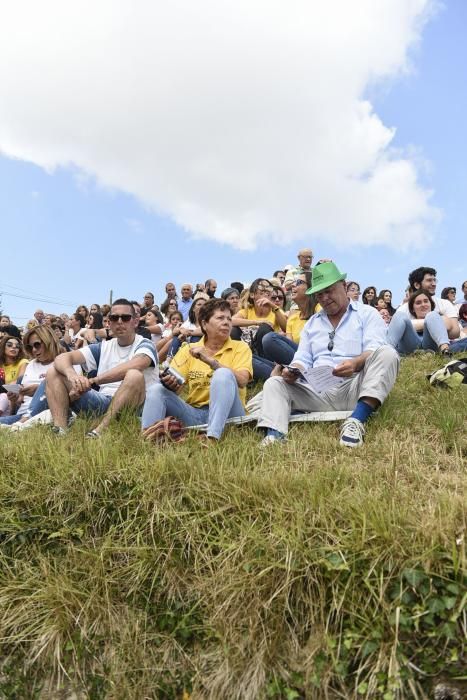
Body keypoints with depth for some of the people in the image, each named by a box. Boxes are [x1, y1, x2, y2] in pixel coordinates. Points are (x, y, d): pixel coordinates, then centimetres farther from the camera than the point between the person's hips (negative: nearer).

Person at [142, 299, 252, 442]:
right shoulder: (189, 349, 11)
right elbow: (175, 385, 4)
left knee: (223, 374, -29)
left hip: (226, 414, -2)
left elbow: (242, 380, -14)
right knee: (156, 390, -15)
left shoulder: (240, 347, 5)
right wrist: (170, 383, -20)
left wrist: (210, 360, -20)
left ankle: (213, 437, -43)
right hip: (194, 413, 3)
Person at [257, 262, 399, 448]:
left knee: (387, 354, -27)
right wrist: (293, 371, -10)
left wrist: (356, 363, -29)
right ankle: (274, 434, -36)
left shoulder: (367, 313, 10)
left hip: (355, 388, -3)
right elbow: (303, 359, 15)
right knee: (274, 384, -10)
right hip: (318, 390, 4)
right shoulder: (312, 322, 24)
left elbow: (374, 351, -6)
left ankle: (357, 420, -40)